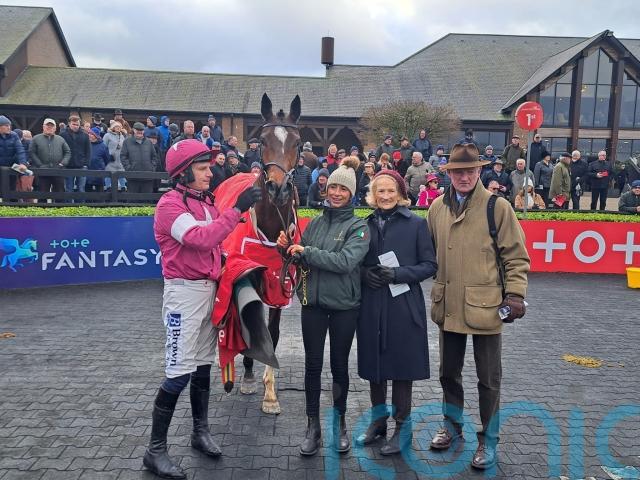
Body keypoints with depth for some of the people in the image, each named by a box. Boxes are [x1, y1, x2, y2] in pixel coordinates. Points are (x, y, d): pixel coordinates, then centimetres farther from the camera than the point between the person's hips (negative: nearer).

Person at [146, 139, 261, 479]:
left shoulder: (206, 201, 11)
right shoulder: (170, 204, -14)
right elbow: (201, 238, -29)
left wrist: (224, 260, 2)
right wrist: (236, 210, -29)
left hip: (210, 288, 8)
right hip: (185, 291, -8)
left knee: (203, 365, 16)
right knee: (180, 371, -6)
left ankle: (201, 432, 31)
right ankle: (155, 451, 7)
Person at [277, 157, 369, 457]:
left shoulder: (358, 226, -6)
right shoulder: (315, 223, 6)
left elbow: (346, 261, -21)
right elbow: (302, 259, 12)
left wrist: (306, 252, -19)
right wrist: (288, 247, -8)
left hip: (344, 307, -3)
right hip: (313, 303, 3)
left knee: (339, 365, 11)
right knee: (312, 364, 8)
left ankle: (339, 422, 30)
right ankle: (313, 424, 23)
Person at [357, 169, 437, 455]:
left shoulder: (416, 224, -2)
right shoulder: (366, 225, 7)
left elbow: (430, 265, -3)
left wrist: (398, 274, -17)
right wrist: (364, 273, -9)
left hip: (403, 306, -3)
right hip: (371, 306, 4)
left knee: (401, 365, 4)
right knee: (373, 362, 12)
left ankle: (402, 427, 22)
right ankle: (378, 419, 32)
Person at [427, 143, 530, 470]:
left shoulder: (497, 206, -7)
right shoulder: (437, 207, 5)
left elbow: (516, 256, -5)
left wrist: (515, 294, -11)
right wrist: (436, 290, 10)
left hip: (484, 306, -4)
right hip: (448, 306, 4)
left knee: (489, 379, 9)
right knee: (449, 372, 18)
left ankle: (488, 440, 27)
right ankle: (452, 427, 38)